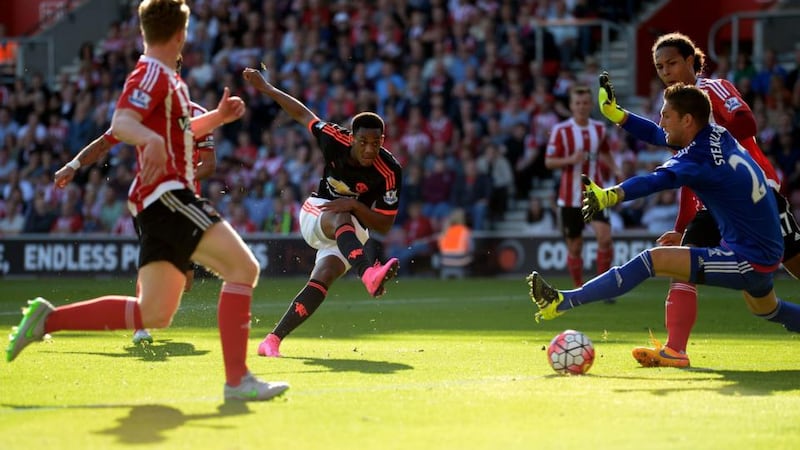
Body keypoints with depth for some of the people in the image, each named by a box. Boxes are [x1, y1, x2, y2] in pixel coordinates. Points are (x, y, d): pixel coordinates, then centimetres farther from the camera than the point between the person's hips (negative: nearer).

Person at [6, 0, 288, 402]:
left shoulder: (168, 79, 22)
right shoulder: (152, 74, -9)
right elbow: (121, 123, -27)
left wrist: (218, 117, 22)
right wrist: (151, 139, -48)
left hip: (163, 202, 10)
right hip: (167, 195, -10)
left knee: (153, 314, 8)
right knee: (242, 267, -16)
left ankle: (48, 319, 10)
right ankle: (237, 379, -19)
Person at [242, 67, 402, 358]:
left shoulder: (389, 172, -23)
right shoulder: (334, 139, -19)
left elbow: (384, 225, -18)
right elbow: (303, 114, 0)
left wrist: (355, 205, -33)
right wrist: (266, 88, 6)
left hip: (354, 230, 0)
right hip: (317, 213, 0)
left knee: (321, 280, -22)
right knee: (341, 219, -37)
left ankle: (273, 340, -20)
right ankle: (368, 274, -66)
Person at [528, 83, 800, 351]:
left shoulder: (699, 158, -20)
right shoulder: (719, 136, 4)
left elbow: (657, 180, -39)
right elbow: (662, 136, 20)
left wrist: (610, 195, -55)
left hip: (748, 260, -9)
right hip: (767, 256, 9)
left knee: (652, 260, -14)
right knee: (766, 310, 38)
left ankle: (562, 302, -17)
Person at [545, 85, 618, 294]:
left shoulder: (599, 128, 6)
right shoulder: (561, 130, -6)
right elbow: (549, 162, -7)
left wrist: (615, 169, 6)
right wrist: (570, 159, -24)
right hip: (570, 197, -2)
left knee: (605, 237, -17)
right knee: (574, 247, 5)